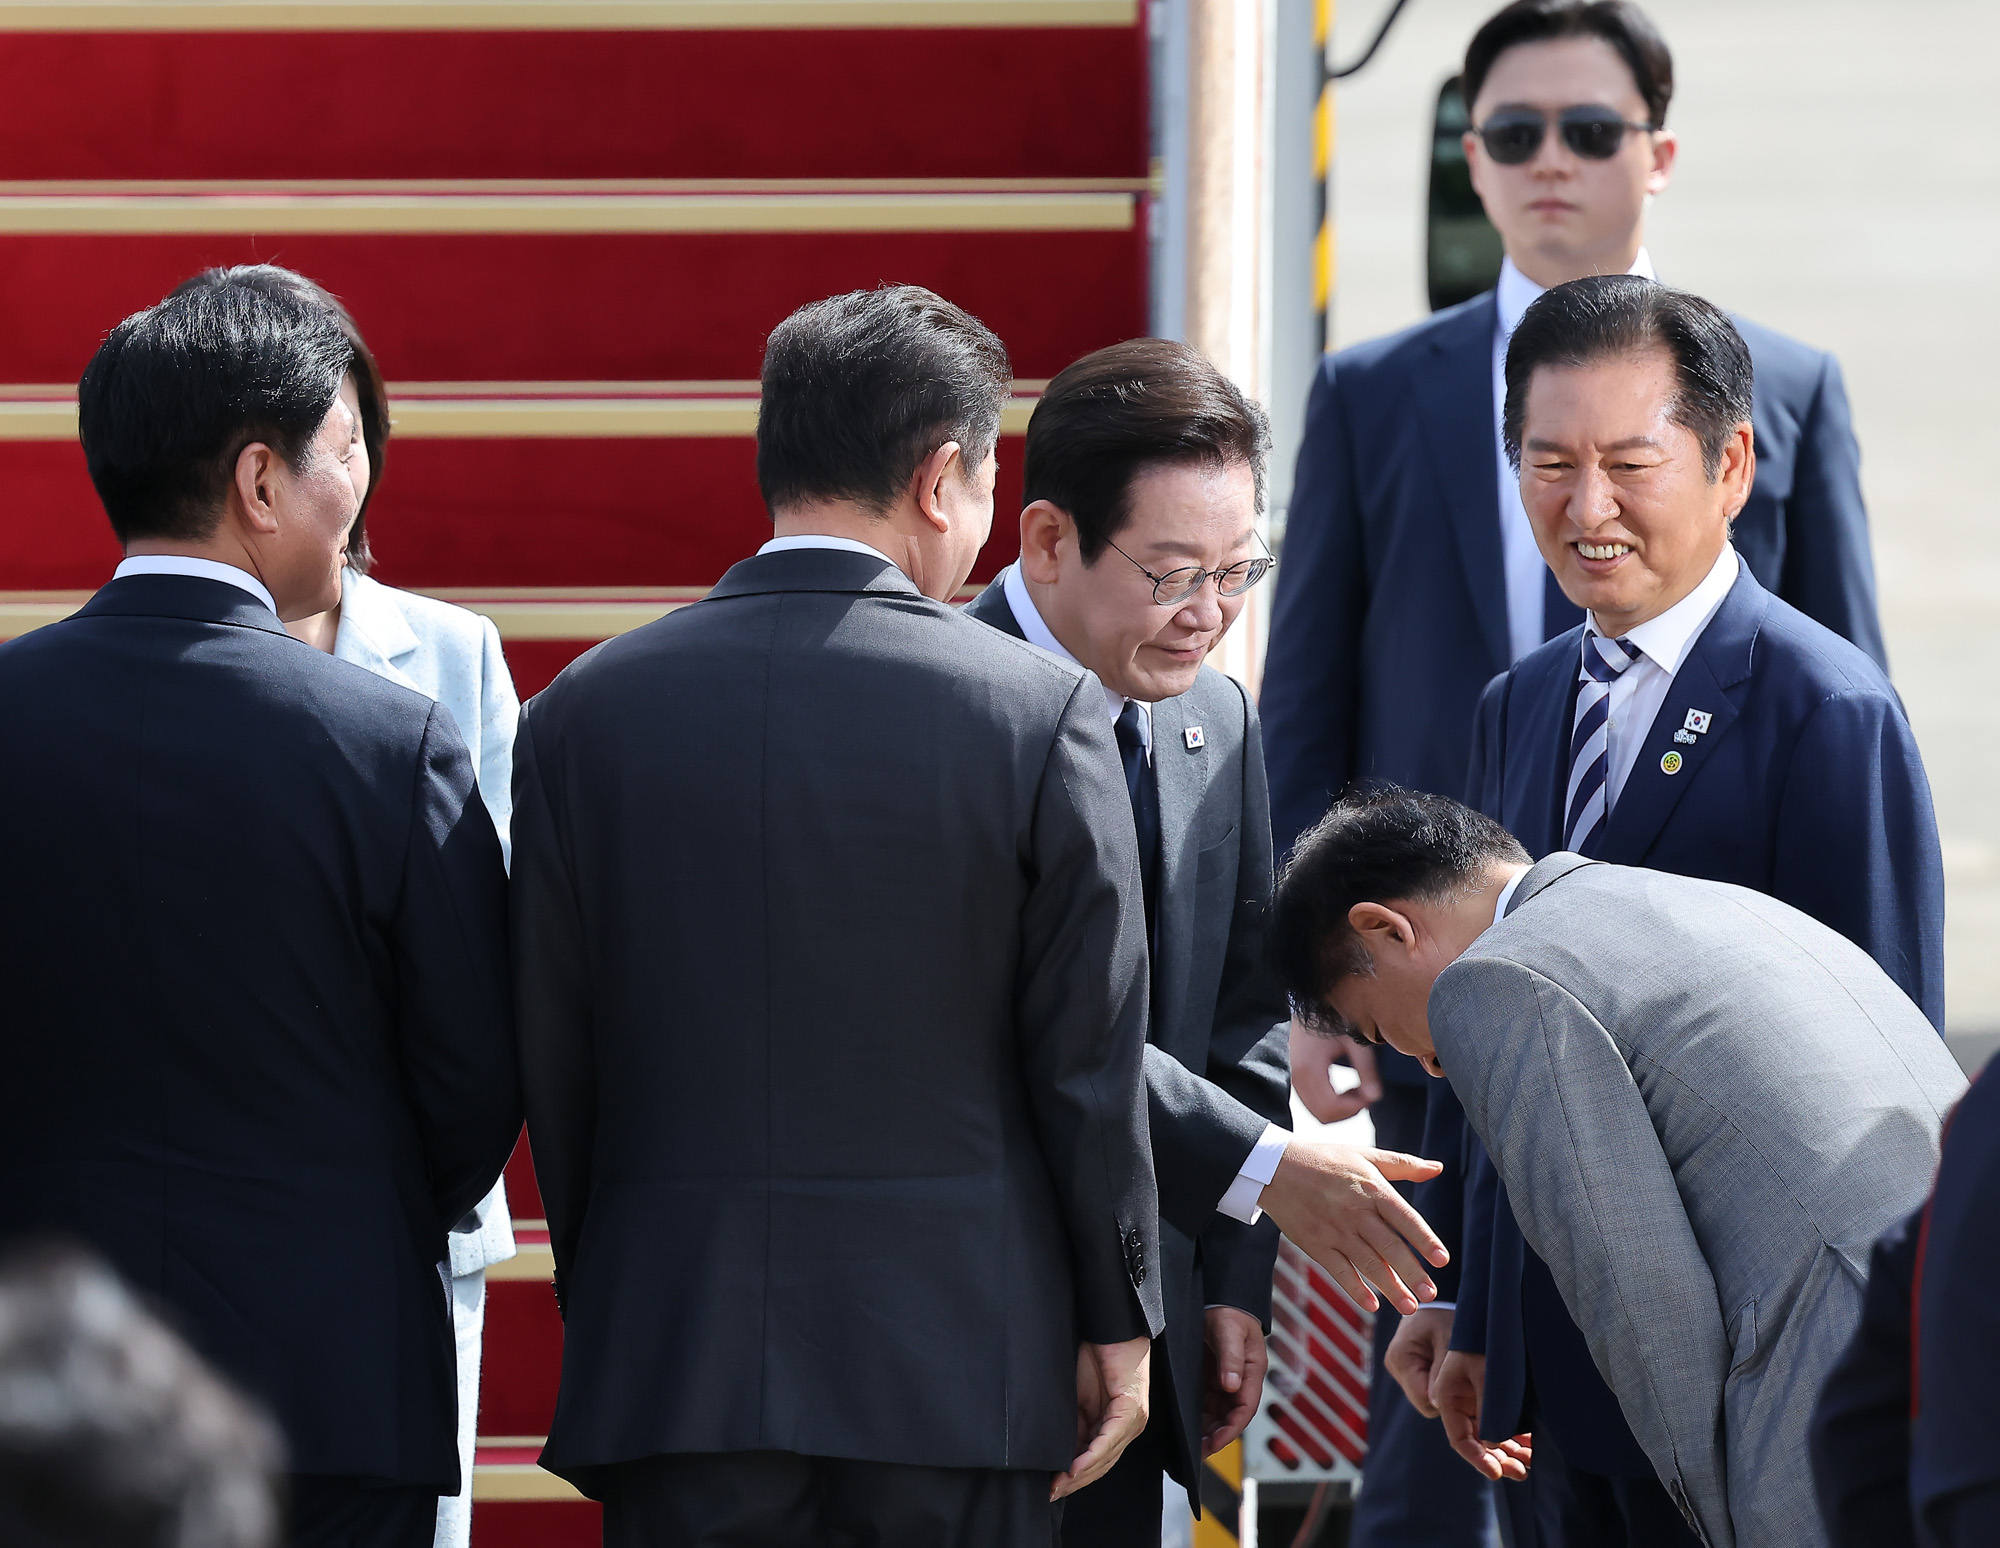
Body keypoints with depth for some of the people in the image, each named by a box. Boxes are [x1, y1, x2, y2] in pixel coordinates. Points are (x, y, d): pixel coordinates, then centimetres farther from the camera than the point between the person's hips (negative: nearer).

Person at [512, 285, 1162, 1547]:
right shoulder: (1042, 712, -5)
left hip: (676, 1361, 2)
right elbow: (1091, 1055, -2)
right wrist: (1119, 1323, 7)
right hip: (960, 1361, -2)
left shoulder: (585, 713, 2)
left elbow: (553, 1064, 6)